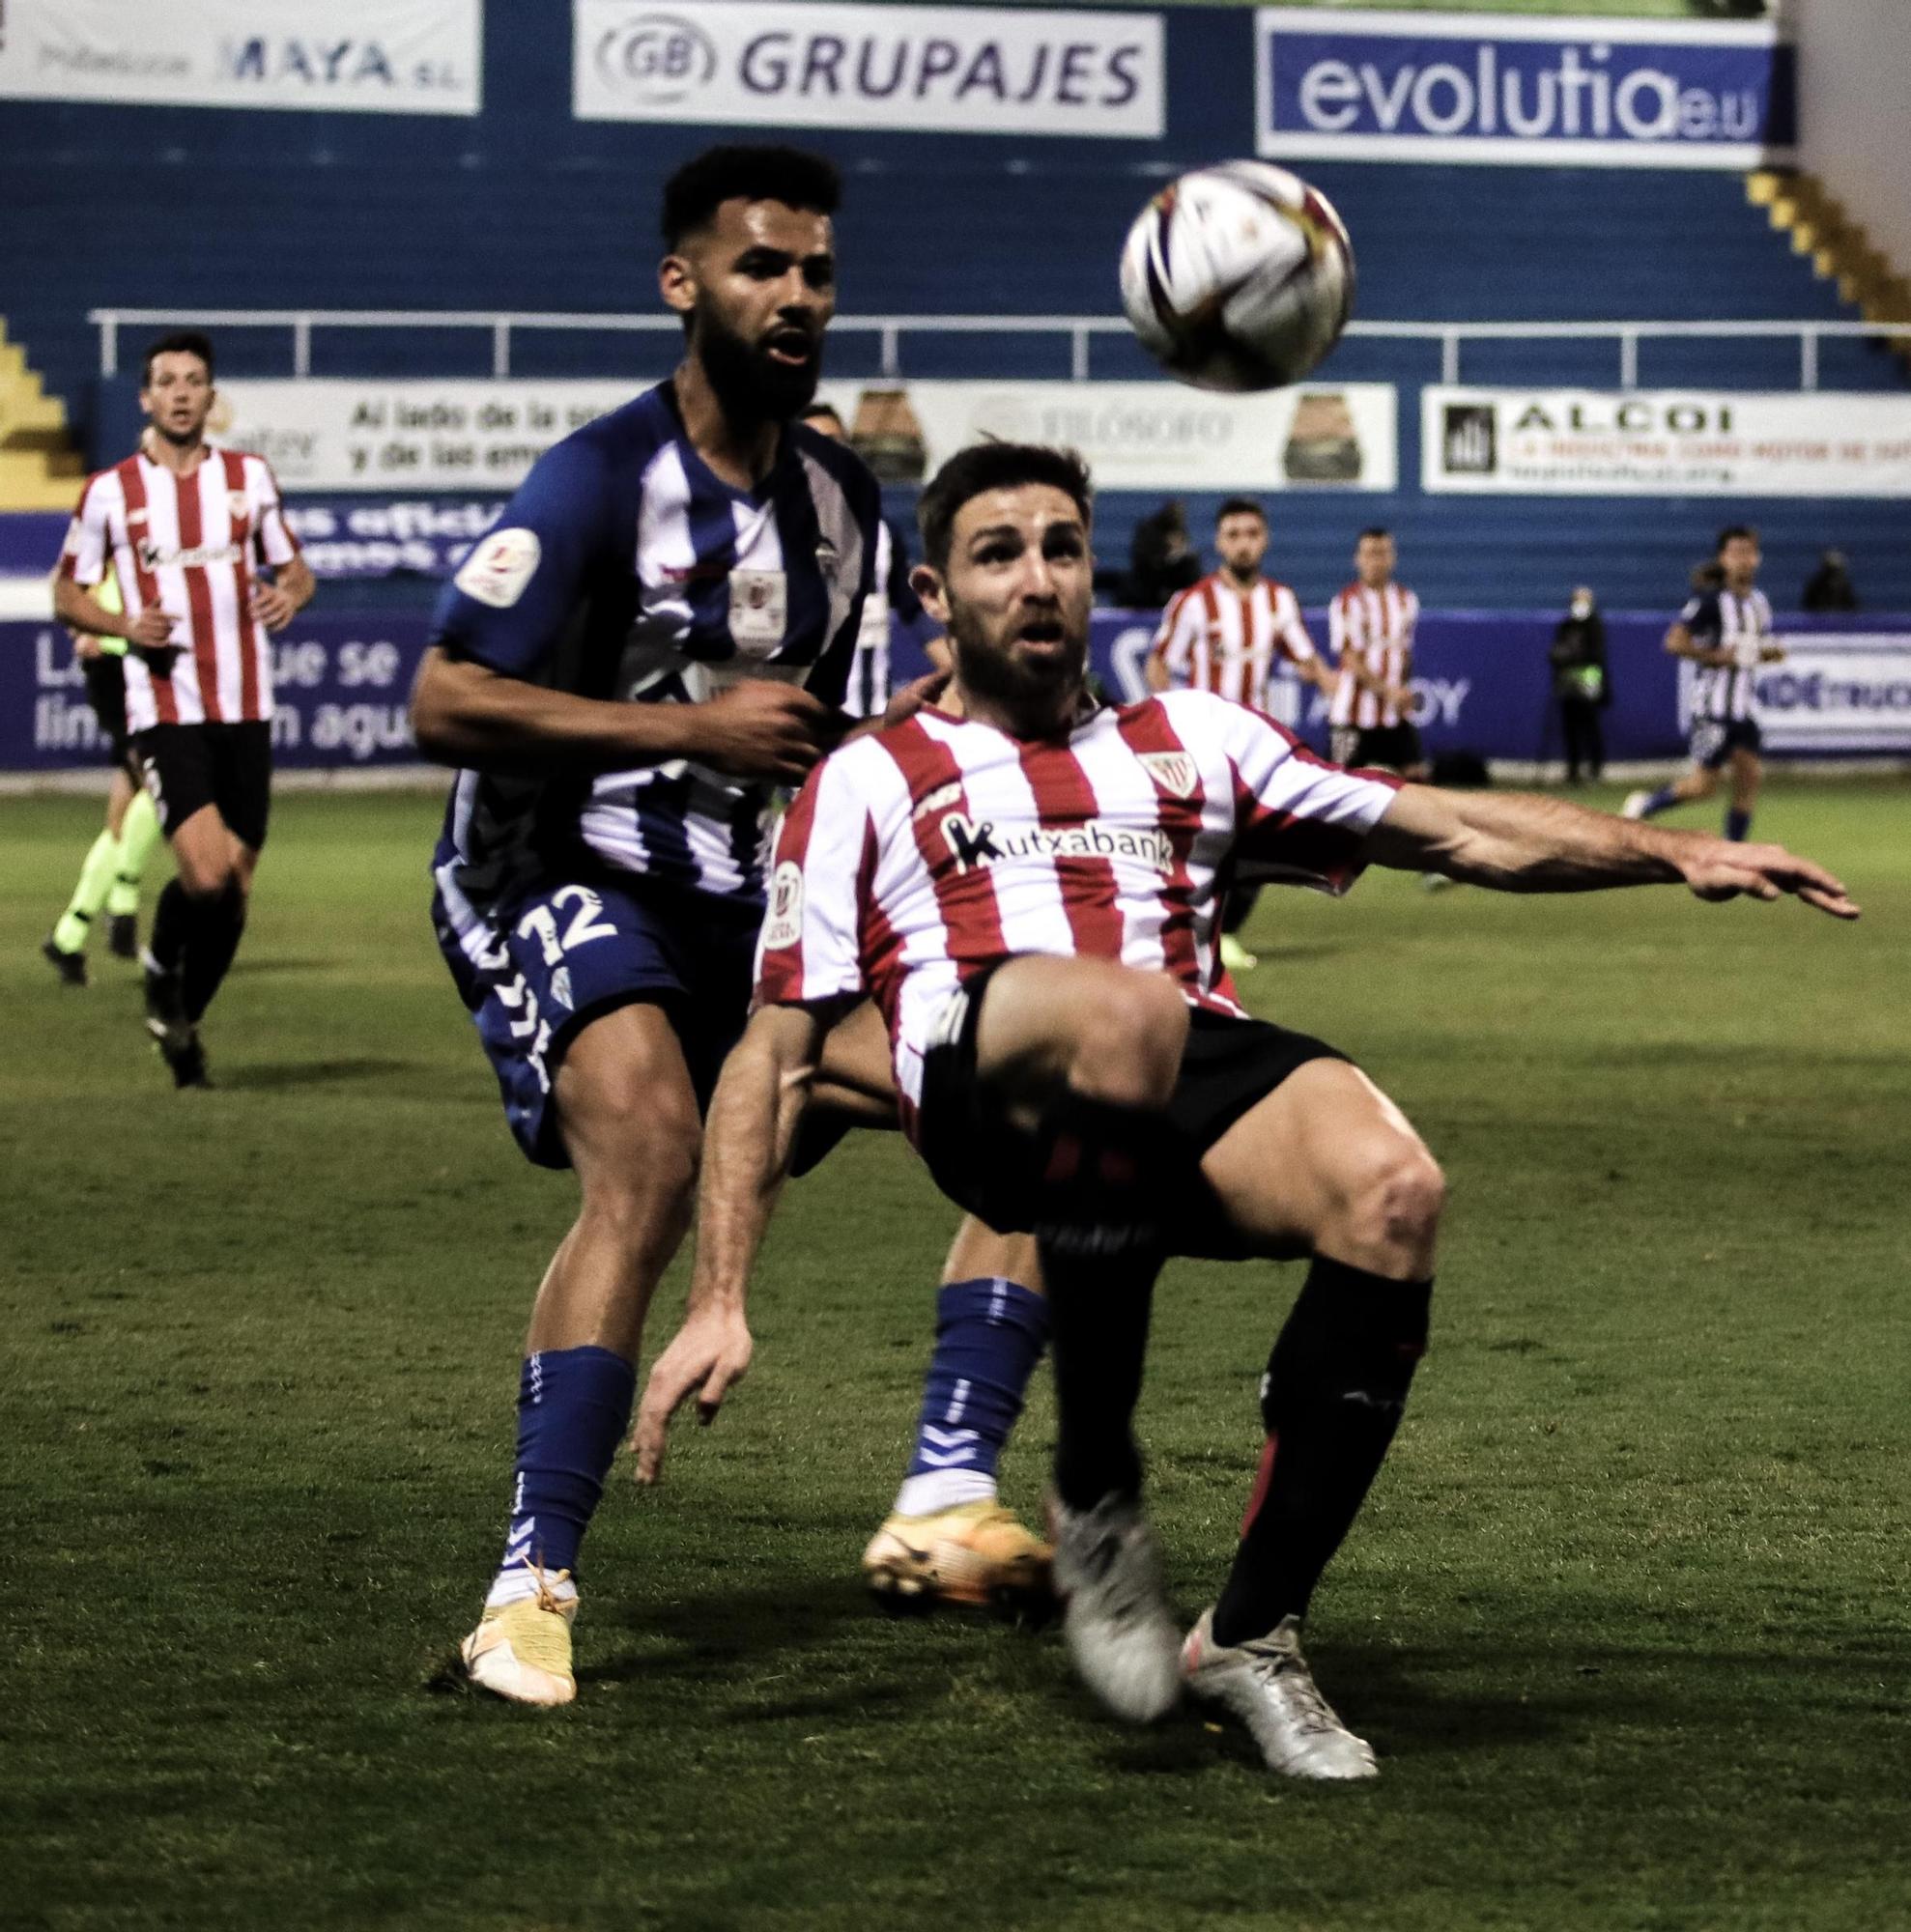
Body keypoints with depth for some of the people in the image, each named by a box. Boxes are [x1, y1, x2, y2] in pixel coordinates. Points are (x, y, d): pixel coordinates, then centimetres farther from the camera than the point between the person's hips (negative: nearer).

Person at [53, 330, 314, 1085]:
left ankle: (183, 1023, 27)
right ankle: (162, 967, 11)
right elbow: (66, 595, 9)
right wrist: (125, 625, -11)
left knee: (236, 889, 5)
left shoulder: (250, 477, 8)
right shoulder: (110, 492, 1)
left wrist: (289, 596, -7)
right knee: (205, 874, -21)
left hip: (245, 710, 3)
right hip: (165, 711, -3)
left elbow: (293, 568, 17)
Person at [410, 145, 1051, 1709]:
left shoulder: (841, 498, 10)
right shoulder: (604, 480, -14)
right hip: (551, 876, -8)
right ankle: (532, 1593, -30)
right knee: (649, 1156, -33)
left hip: (730, 896, 8)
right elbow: (445, 706, -20)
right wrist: (694, 728, -22)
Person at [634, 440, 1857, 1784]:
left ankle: (1253, 1632, -15)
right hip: (984, 1085, -3)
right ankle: (1097, 1499, -25)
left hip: (1202, 1068, 3)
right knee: (1124, 1015, -41)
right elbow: (775, 1055, 17)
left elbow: (1461, 833, 29)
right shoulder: (870, 782, 25)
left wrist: (1672, 853, 14)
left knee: (1393, 1192, -32)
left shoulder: (1190, 741, 33)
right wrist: (720, 1303, 5)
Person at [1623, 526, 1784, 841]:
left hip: (1745, 704, 7)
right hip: (1713, 705, -7)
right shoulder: (1710, 601, -12)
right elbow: (1674, 642, -18)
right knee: (1703, 784, -6)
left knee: (1750, 776, -2)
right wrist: (1715, 656, -21)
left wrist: (1771, 654, 6)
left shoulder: (1760, 602, 13)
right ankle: (1643, 806, 18)